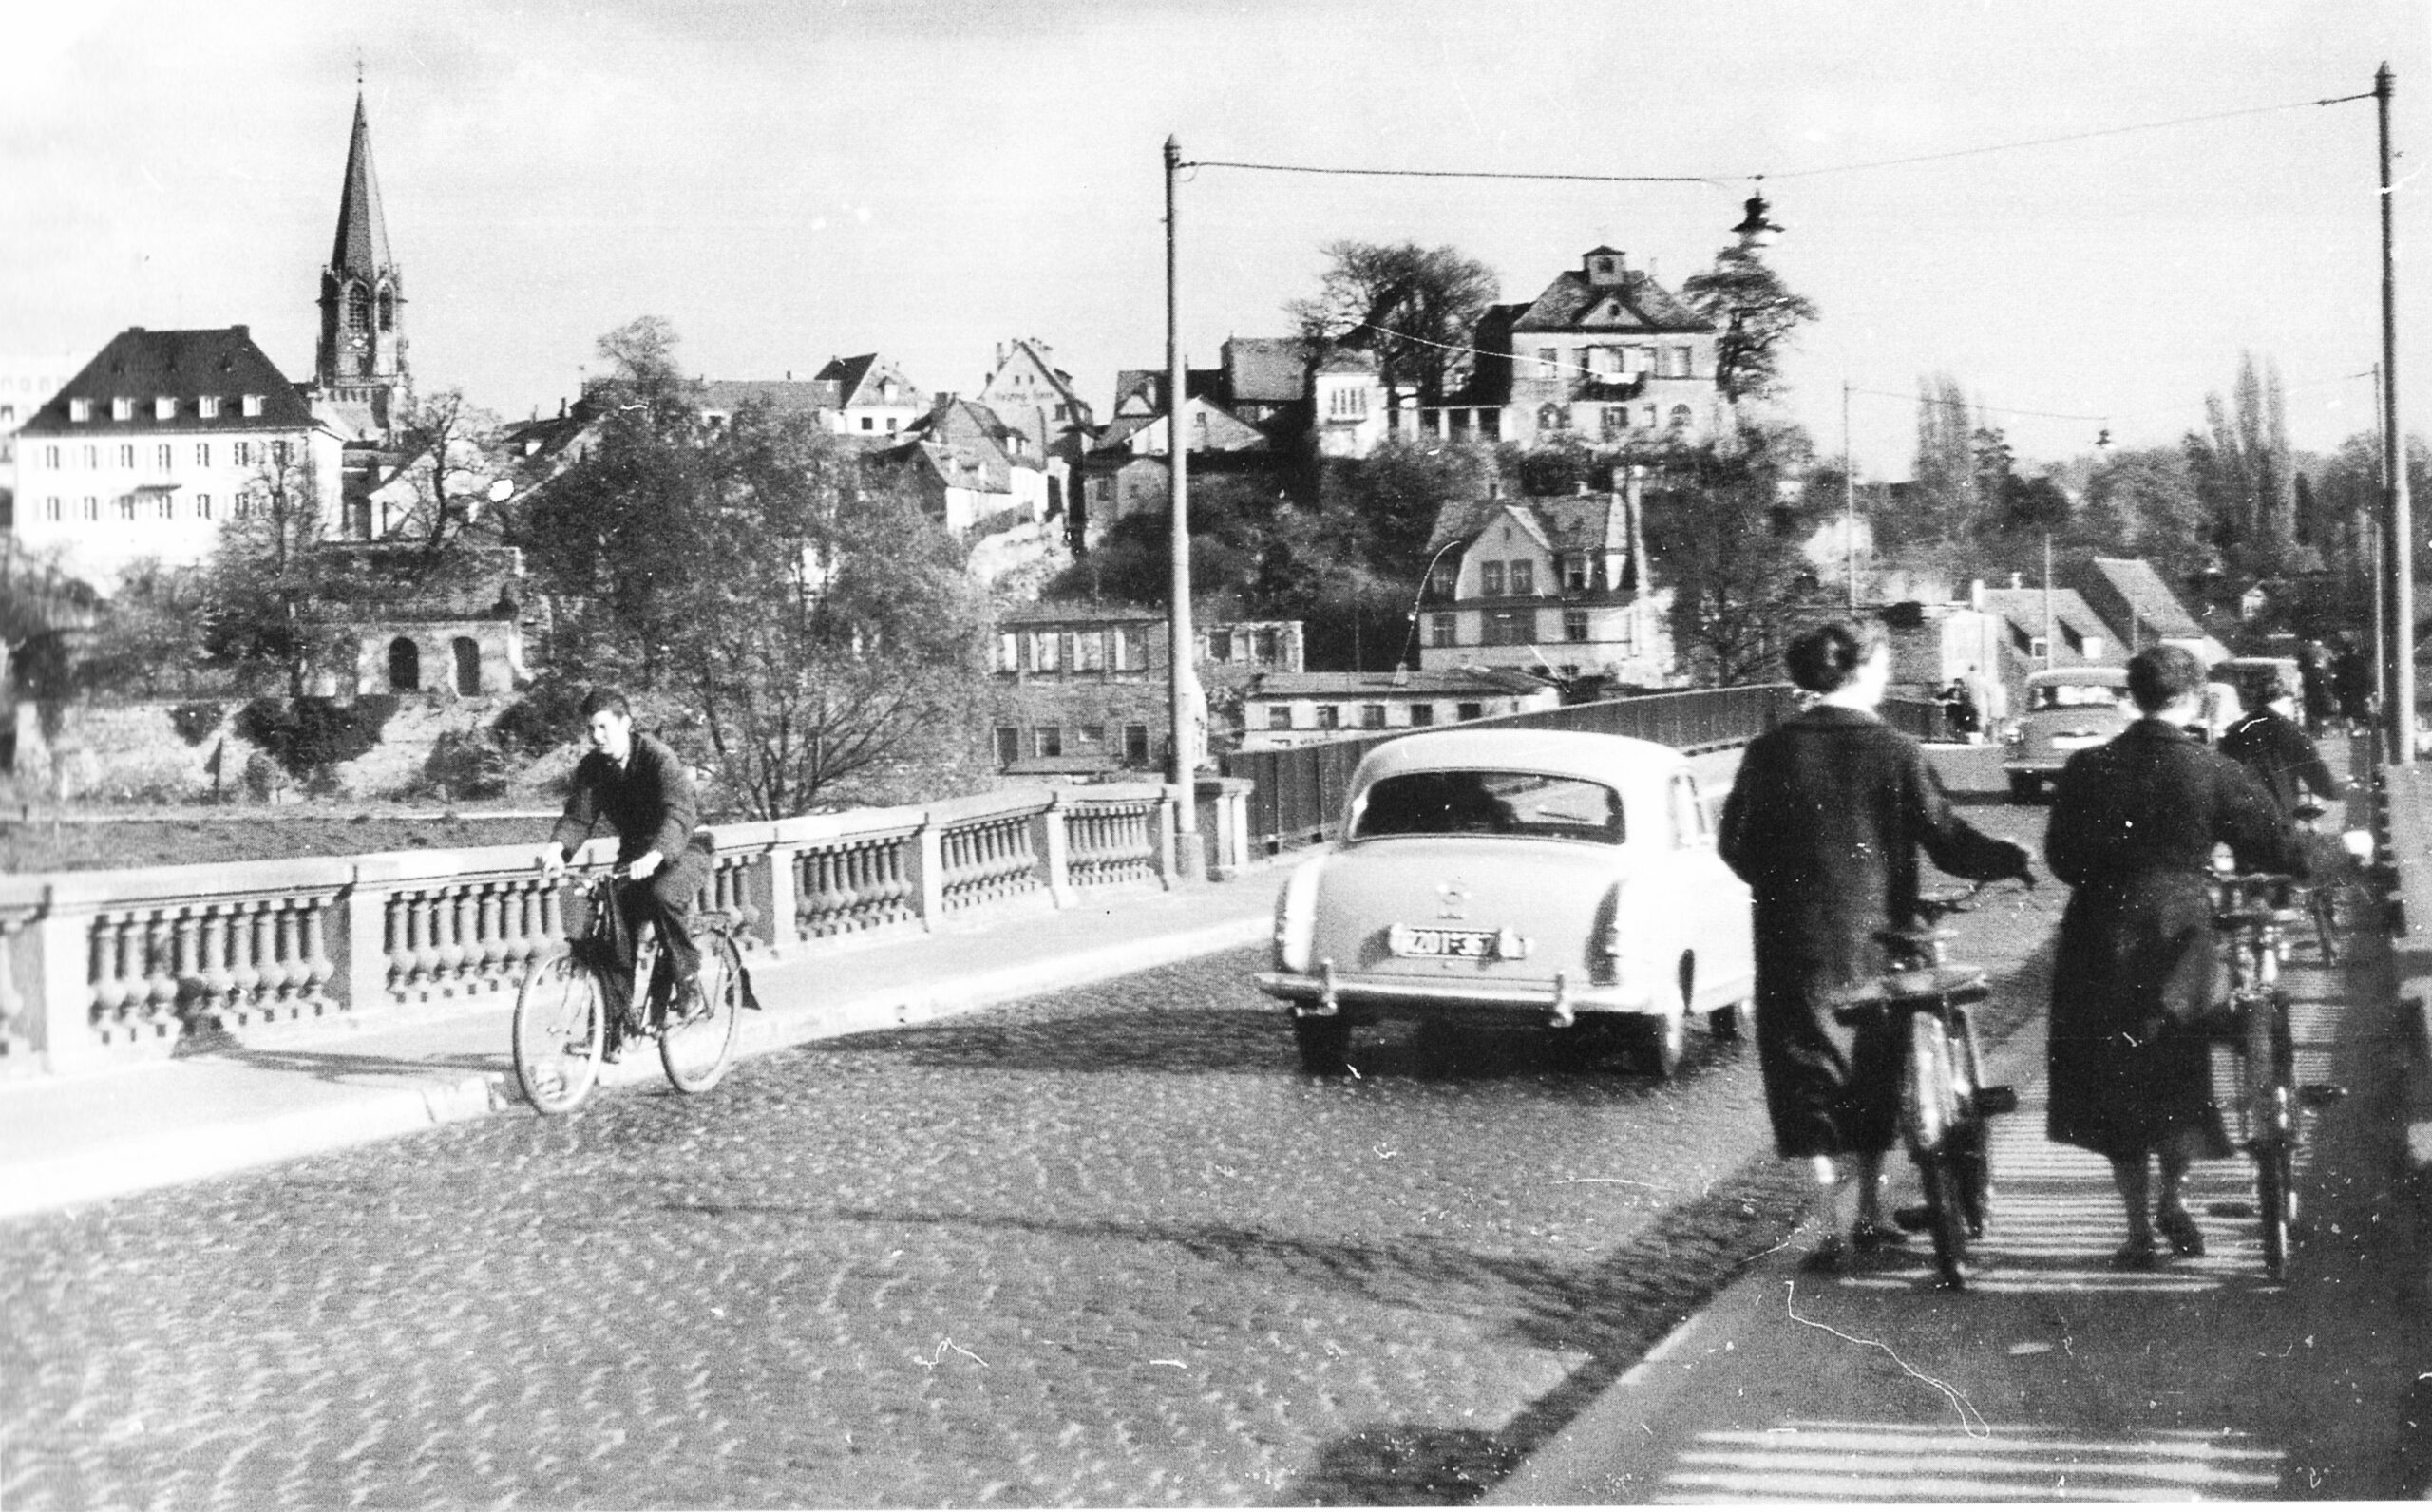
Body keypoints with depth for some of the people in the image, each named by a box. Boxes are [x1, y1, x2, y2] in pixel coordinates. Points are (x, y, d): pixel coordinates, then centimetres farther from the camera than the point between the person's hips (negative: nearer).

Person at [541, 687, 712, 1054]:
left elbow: (680, 813, -36)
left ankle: (688, 973, -13)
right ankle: (620, 1013, -4)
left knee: (661, 894, -35)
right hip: (634, 854, 6)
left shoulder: (657, 757, -23)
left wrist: (655, 855, -54)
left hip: (681, 849, -5)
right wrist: (557, 846, -36)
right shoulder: (592, 767, -4)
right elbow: (579, 815, -13)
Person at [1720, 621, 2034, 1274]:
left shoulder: (1771, 752, -5)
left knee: (1810, 1078, 5)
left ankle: (1833, 1227, 0)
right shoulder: (1896, 752, -8)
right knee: (1874, 1074, 17)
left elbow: (1735, 844, 0)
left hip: (1796, 944, 0)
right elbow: (1946, 840, -7)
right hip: (1876, 937, 1)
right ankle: (1869, 1214, 24)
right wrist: (2011, 858, 9)